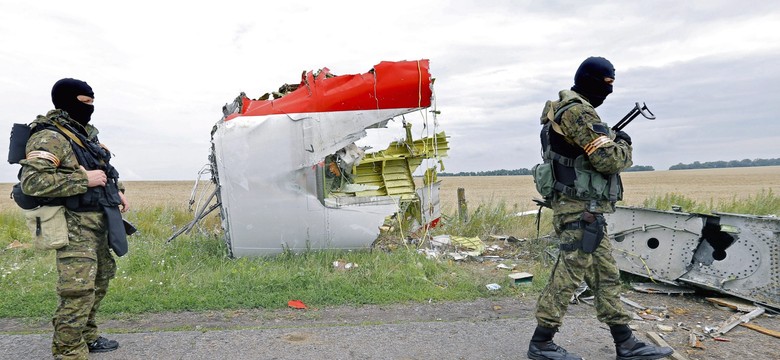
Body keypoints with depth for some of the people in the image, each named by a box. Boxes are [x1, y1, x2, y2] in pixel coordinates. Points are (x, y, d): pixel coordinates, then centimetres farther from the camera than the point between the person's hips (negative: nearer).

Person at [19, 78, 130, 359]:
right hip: (75, 226, -10)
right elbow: (31, 181, -27)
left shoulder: (84, 132, 13)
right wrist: (84, 180, -24)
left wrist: (116, 190, 13)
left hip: (98, 222, 10)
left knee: (99, 282, 20)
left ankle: (86, 337, 35)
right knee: (78, 292, -11)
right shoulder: (49, 137, -15)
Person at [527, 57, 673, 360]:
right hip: (580, 212, -10)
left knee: (607, 277, 13)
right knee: (566, 277, -3)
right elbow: (608, 160, -20)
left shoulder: (566, 110, 16)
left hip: (586, 212, 10)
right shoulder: (578, 111, -16)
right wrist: (623, 144, -1)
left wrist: (610, 140, 13)